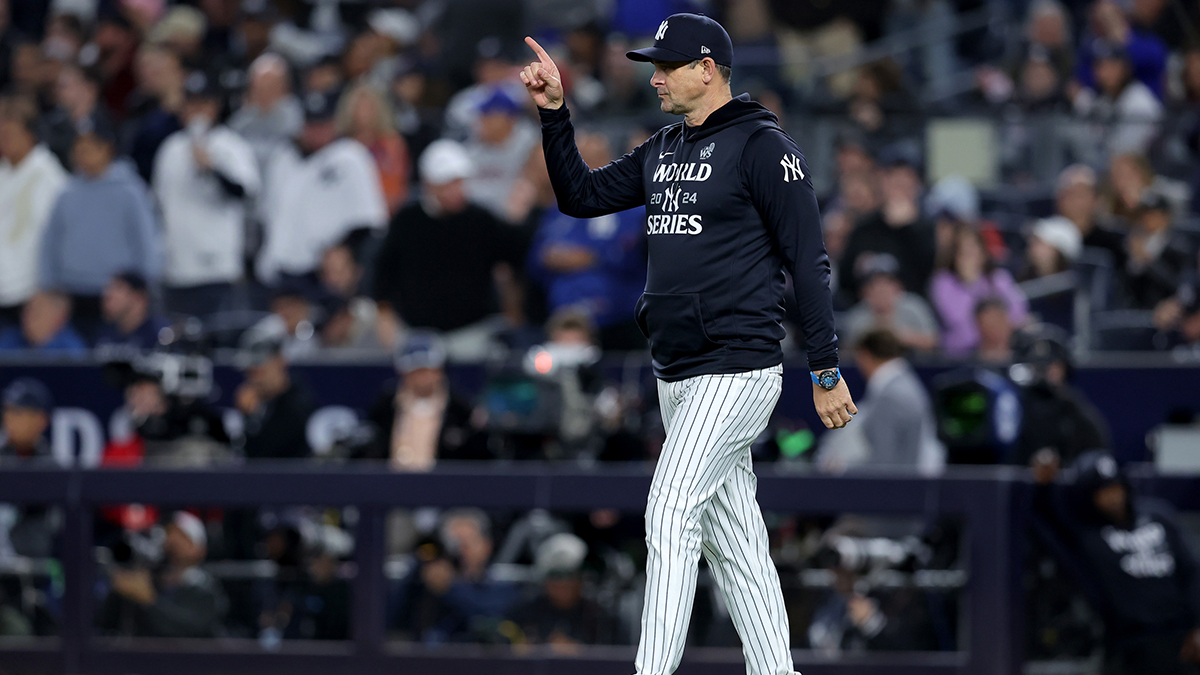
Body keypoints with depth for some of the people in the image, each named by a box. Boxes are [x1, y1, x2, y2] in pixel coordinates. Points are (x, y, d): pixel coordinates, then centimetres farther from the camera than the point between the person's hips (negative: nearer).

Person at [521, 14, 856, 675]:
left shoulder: (763, 147, -10)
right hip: (677, 379, 9)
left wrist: (826, 370, -14)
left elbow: (808, 260, -12)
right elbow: (581, 195, 18)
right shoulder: (663, 151, 15)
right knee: (731, 537, 9)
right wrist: (554, 112, 7)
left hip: (736, 371, -9)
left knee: (671, 516, -17)